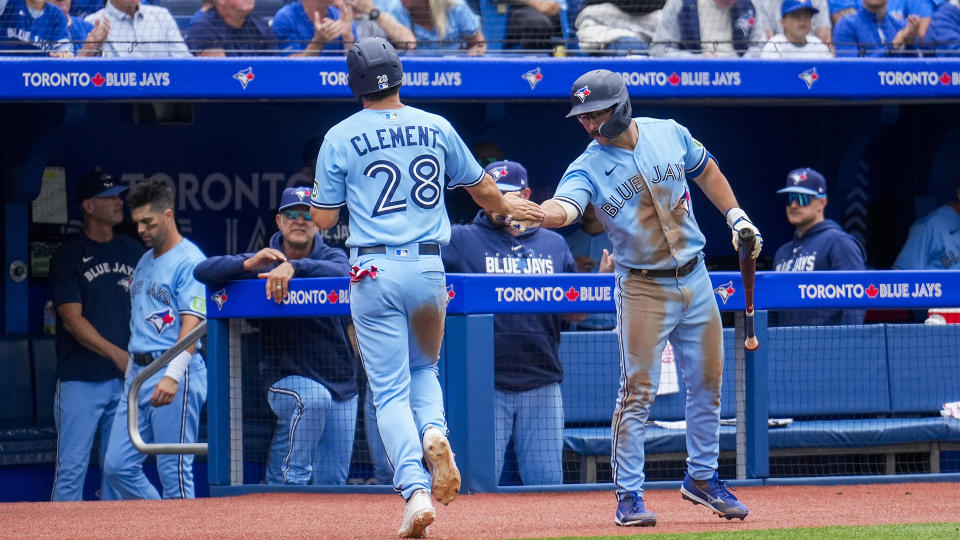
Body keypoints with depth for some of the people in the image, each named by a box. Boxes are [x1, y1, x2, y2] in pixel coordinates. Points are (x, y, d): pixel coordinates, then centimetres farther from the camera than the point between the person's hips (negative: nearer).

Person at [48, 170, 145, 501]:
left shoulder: (132, 251, 12)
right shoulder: (68, 257, -3)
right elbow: (73, 319, -11)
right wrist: (117, 354, -20)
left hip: (125, 380, 5)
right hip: (82, 382, -5)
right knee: (72, 468, -8)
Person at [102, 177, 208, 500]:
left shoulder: (190, 261, -8)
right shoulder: (145, 261, 19)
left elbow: (192, 322, -18)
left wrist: (172, 375, -28)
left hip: (175, 375, -9)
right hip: (138, 372, 9)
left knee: (174, 473, -7)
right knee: (117, 466, 3)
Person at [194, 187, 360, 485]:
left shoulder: (331, 257, 0)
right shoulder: (262, 263, 0)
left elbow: (341, 272, -25)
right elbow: (202, 271, -10)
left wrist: (294, 267, -41)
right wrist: (248, 264, -28)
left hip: (342, 384, 3)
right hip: (287, 379, -2)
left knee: (333, 483, 3)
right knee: (314, 397, -37)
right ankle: (293, 477, -27)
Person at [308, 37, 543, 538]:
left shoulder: (340, 139, -2)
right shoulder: (437, 128, 5)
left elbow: (323, 218, 1)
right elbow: (480, 187, 17)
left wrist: (322, 187, 22)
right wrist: (507, 206, 38)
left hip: (373, 272, -2)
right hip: (428, 267, 2)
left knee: (390, 391, 1)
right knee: (424, 367, 24)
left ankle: (416, 490, -16)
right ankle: (433, 432, -8)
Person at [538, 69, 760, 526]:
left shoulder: (669, 134, -2)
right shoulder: (588, 168, -13)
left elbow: (706, 172, 16)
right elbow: (564, 207, -33)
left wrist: (736, 217, 9)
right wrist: (530, 213, -55)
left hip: (694, 280, 4)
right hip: (643, 289, -4)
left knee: (707, 382, 12)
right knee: (638, 392, -10)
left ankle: (702, 476, 29)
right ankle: (629, 494, -1)